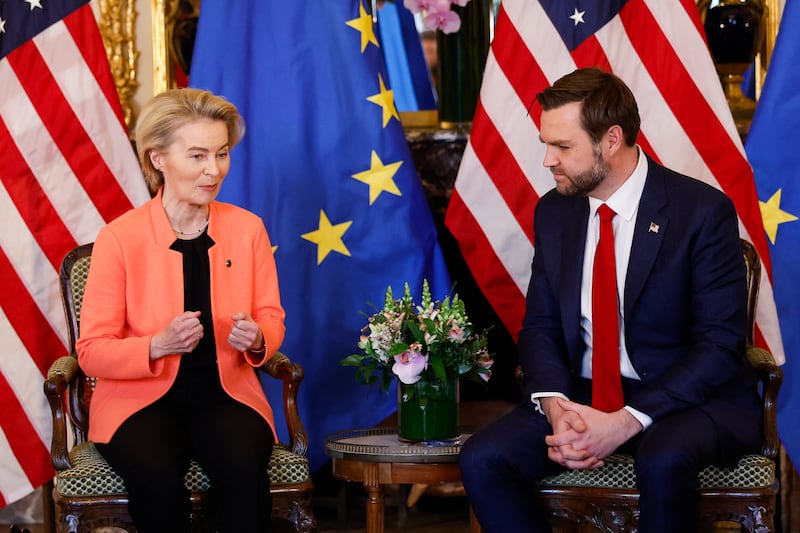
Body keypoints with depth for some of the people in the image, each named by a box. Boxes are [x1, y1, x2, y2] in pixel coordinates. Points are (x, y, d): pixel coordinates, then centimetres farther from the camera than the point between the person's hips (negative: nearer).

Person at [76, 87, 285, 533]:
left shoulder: (248, 228, 3)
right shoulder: (120, 238, -7)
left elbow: (272, 318, 13)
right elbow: (92, 352, -6)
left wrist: (257, 339, -12)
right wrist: (159, 345, -24)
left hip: (225, 392, 2)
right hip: (141, 398, -2)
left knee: (244, 470, -32)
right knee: (158, 479, -33)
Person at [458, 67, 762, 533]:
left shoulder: (703, 211, -11)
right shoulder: (554, 212, 7)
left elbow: (722, 343, -14)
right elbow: (540, 324, 9)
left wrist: (626, 422, -24)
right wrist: (555, 406, -14)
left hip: (689, 396, -5)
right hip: (582, 394, 5)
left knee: (663, 462, -38)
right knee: (482, 460, -19)